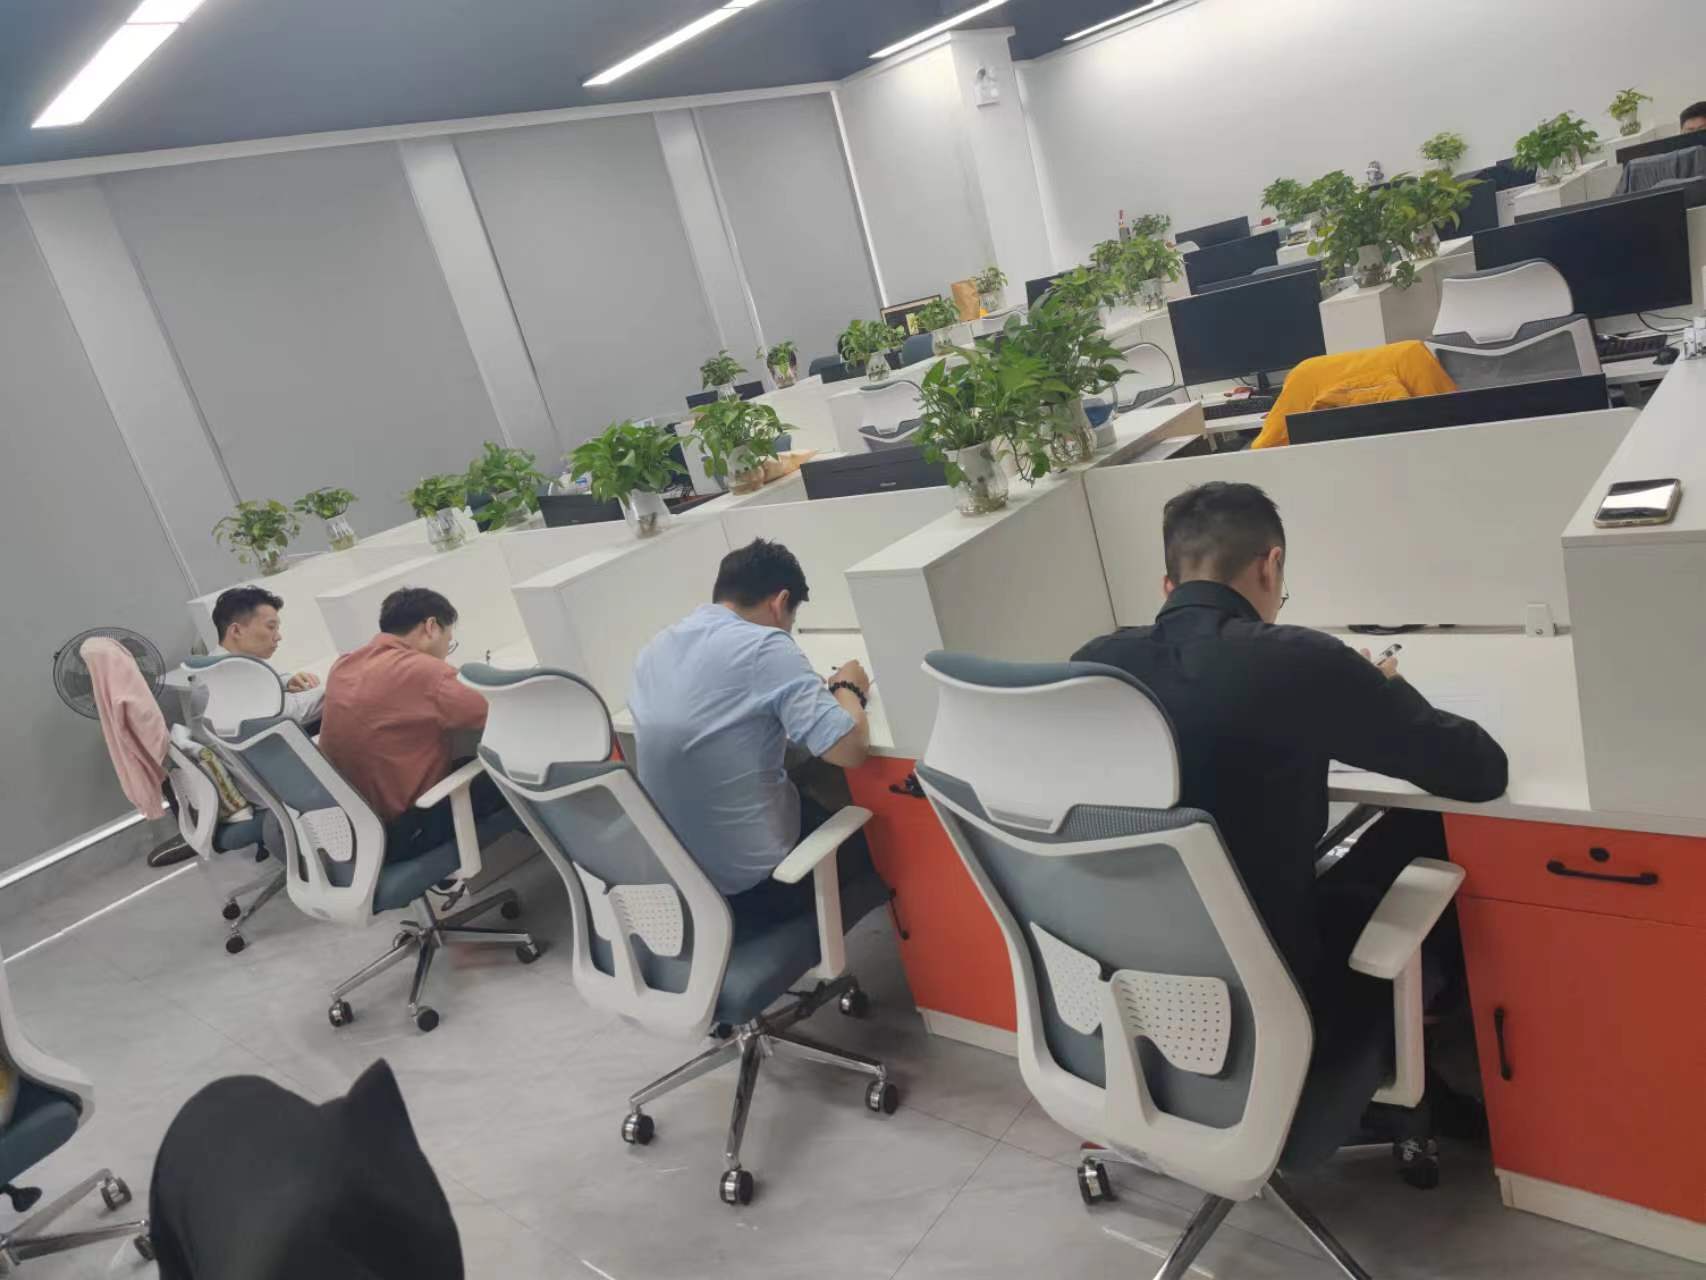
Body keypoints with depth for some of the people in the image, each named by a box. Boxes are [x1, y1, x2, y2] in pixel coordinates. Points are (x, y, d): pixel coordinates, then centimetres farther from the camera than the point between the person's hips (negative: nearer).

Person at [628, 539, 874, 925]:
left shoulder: (656, 648, 4)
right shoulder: (766, 647, -19)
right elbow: (850, 749, -22)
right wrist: (847, 689, -2)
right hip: (753, 881, -7)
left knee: (816, 807, 30)